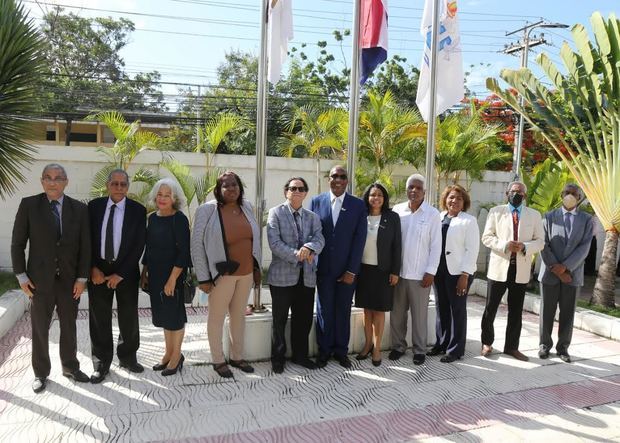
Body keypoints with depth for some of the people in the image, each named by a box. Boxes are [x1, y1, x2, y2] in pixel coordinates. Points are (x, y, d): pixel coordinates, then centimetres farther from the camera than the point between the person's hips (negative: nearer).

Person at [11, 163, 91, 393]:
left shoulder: (79, 209, 0)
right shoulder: (28, 205, -4)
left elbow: (85, 246, 1)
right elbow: (17, 243, -1)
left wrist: (82, 278, -4)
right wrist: (21, 276, -5)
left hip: (70, 280, 2)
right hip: (40, 280, -1)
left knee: (69, 327, 14)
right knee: (40, 329, 10)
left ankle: (70, 367, 31)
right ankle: (41, 373, 27)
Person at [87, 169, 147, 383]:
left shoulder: (138, 210, -5)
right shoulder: (94, 206, 1)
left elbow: (139, 245, -7)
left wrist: (120, 274, -10)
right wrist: (93, 268, -8)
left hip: (126, 271, -1)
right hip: (98, 270, 1)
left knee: (129, 317, 10)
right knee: (99, 318, 7)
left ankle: (127, 356, 30)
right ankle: (101, 362, 22)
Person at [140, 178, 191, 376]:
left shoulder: (179, 219, -12)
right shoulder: (153, 218, 7)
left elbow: (184, 251, -16)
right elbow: (149, 247, 14)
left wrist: (172, 279, -19)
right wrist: (144, 273, 11)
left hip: (173, 274, -6)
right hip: (155, 274, 6)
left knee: (174, 314, 5)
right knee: (163, 313, 15)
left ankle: (176, 355, 20)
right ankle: (168, 353, 29)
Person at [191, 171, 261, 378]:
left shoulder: (246, 207, 2)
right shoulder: (207, 210, -13)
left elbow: (255, 238, 11)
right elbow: (197, 245, -11)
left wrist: (257, 267, 10)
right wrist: (203, 278, -13)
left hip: (246, 272, 5)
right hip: (223, 274, -5)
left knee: (239, 315, 17)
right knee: (217, 317, 9)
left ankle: (237, 356, 33)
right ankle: (218, 360, 25)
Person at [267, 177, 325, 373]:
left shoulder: (313, 217, 11)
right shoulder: (275, 213, -1)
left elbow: (319, 239, -4)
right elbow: (274, 242, -12)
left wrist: (308, 248, -25)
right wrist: (296, 254, -21)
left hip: (307, 276, 4)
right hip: (282, 275, -4)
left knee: (304, 319, 12)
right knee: (280, 320, 8)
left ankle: (300, 355, 30)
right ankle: (278, 358, 23)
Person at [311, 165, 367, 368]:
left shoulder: (358, 205, 0)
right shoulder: (317, 201, 1)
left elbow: (359, 239, -3)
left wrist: (352, 270, -8)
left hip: (347, 269, 0)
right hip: (324, 268, 0)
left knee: (343, 311, 9)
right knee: (324, 310, 9)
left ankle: (341, 350, 24)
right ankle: (324, 350, 23)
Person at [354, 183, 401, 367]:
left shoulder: (392, 217, -2)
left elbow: (396, 246, -2)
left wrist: (395, 272, -6)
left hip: (382, 271, -2)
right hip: (363, 269, 2)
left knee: (379, 309, 6)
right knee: (367, 308, 10)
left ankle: (377, 348, 17)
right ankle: (368, 344, 24)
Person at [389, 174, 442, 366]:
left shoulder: (432, 214, -4)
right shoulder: (397, 210, 2)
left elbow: (436, 245, -3)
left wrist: (431, 272, -7)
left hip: (420, 274, -2)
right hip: (397, 271, 3)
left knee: (419, 314, 7)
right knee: (397, 312, 11)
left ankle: (419, 350, 21)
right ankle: (398, 346, 27)